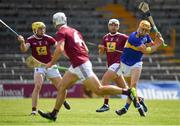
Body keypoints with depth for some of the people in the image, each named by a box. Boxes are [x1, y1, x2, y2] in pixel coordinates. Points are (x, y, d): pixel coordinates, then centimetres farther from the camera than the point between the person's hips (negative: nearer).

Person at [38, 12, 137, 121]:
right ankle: (54, 114, 16)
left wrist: (52, 63, -9)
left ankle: (128, 91, -10)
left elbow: (59, 49, -21)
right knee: (62, 86, 13)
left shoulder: (61, 32, -8)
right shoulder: (75, 31, 17)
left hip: (81, 65, -10)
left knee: (99, 90, -9)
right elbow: (86, 50, 17)